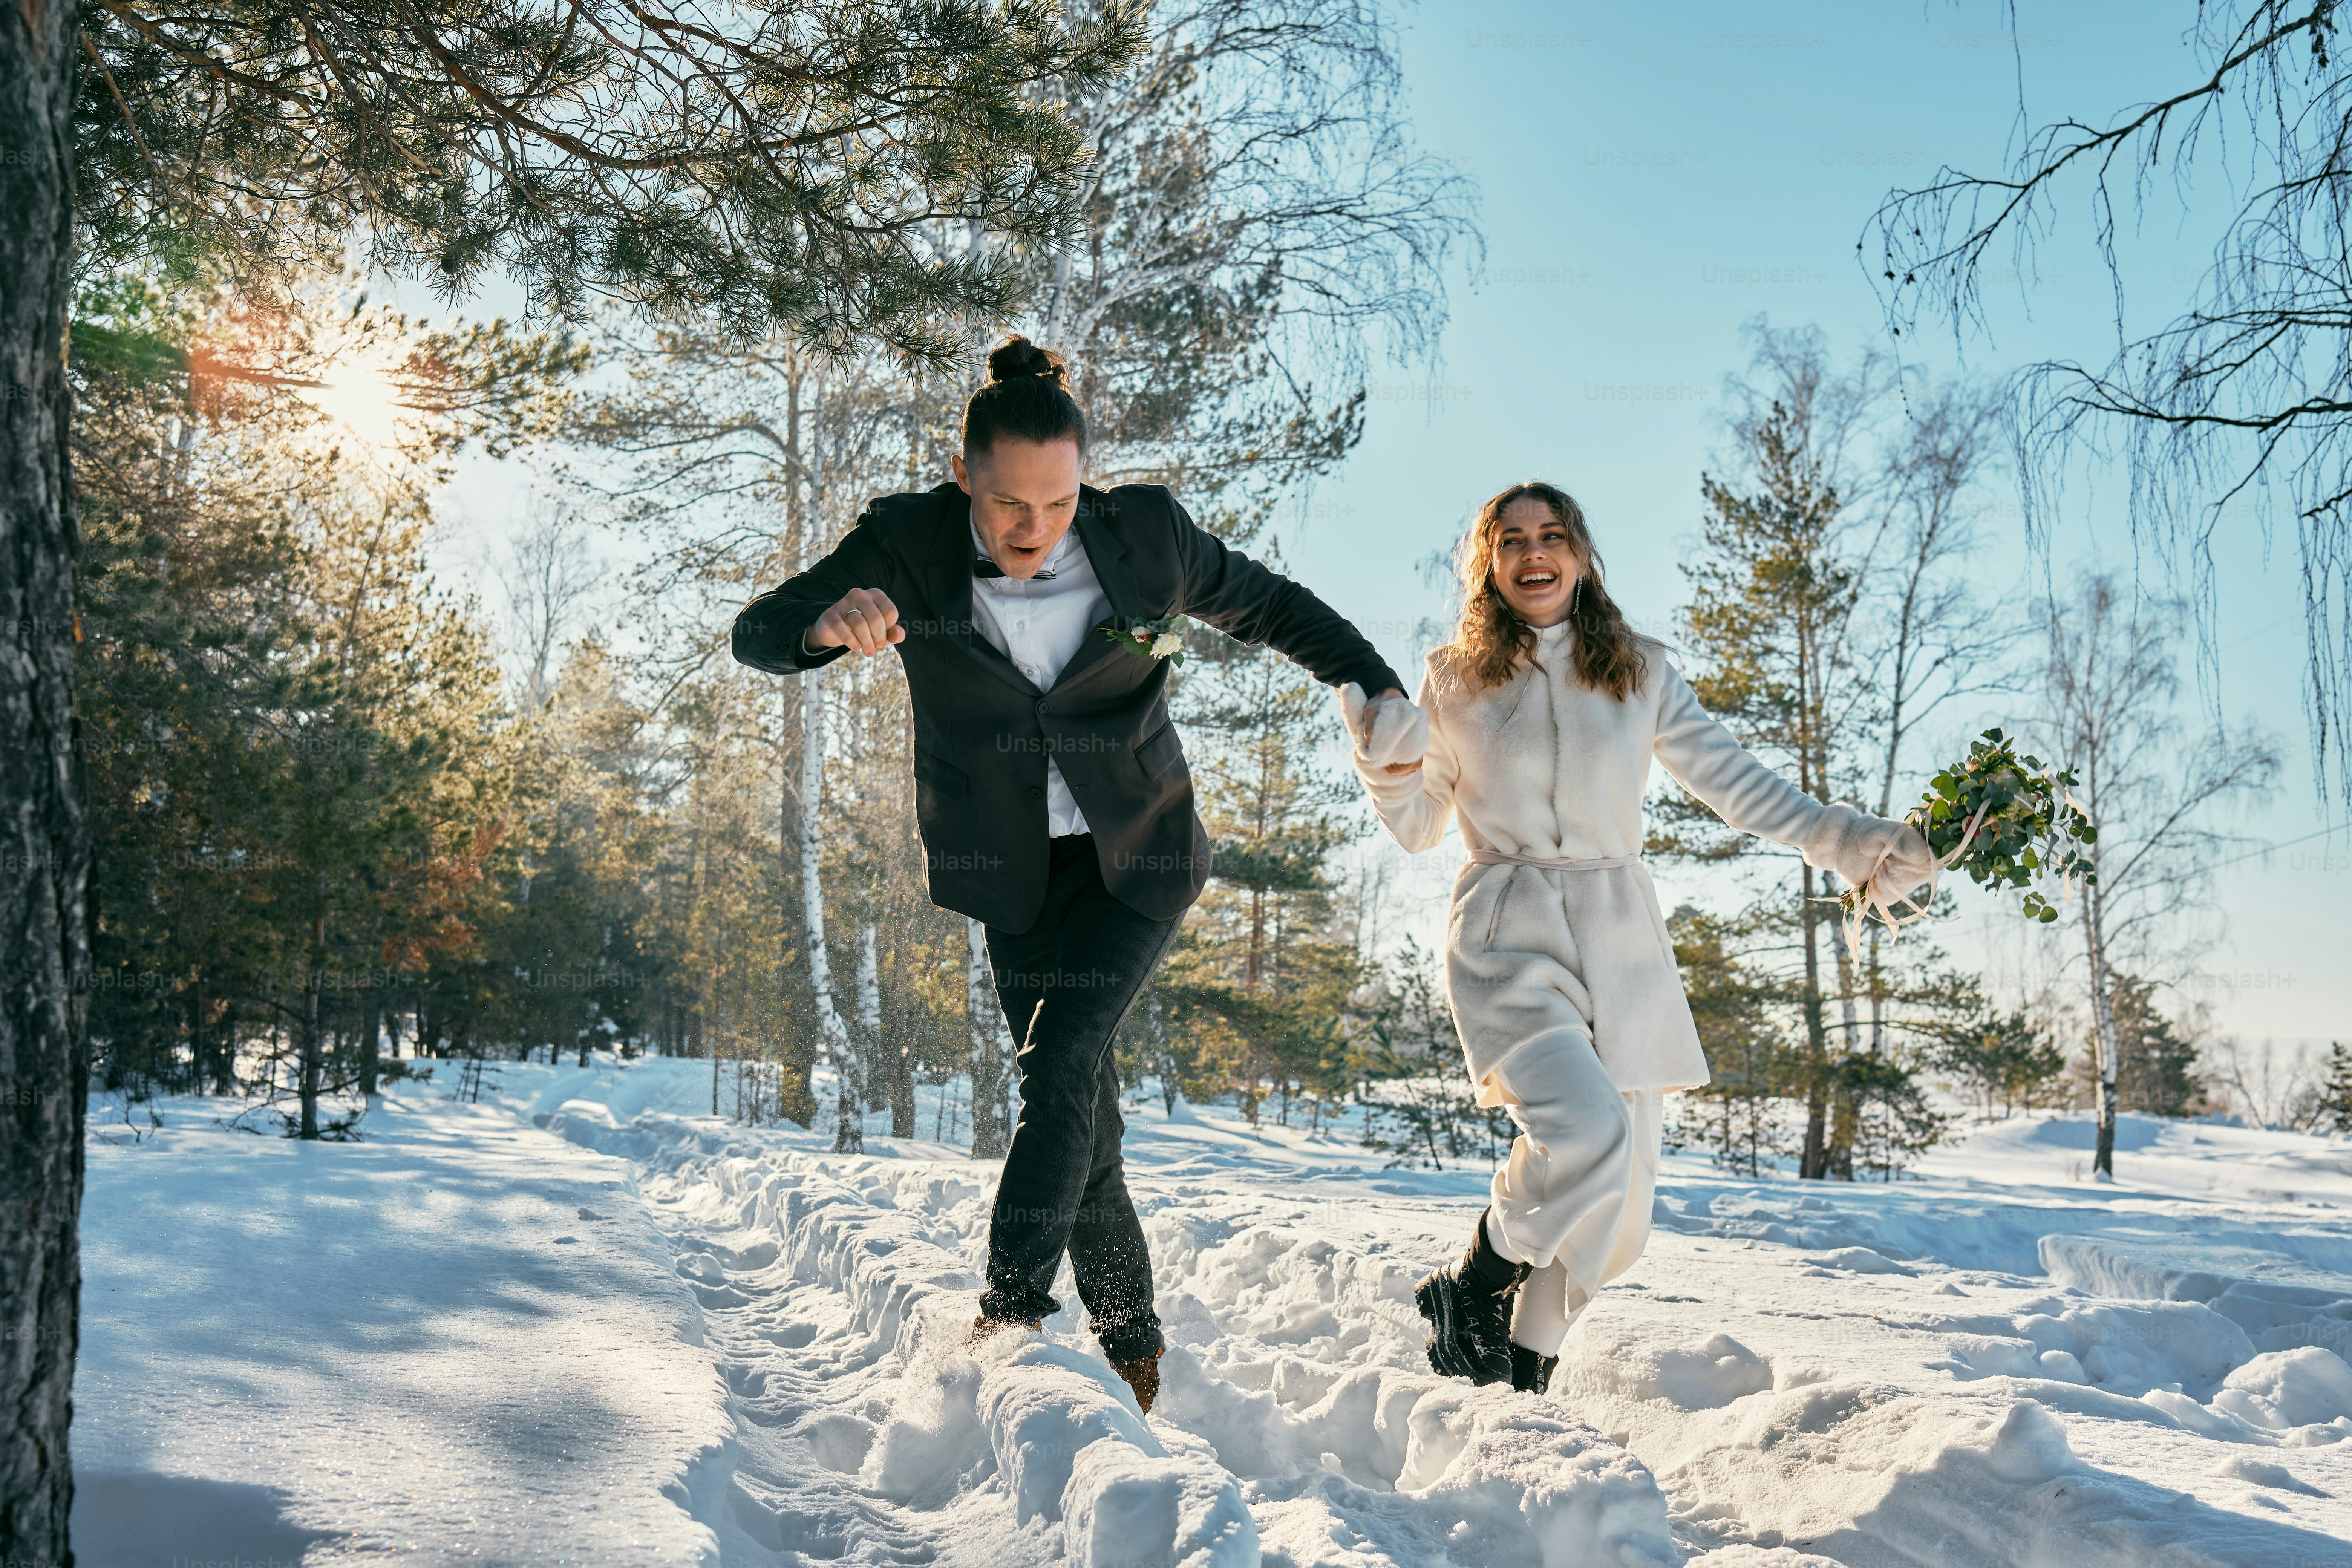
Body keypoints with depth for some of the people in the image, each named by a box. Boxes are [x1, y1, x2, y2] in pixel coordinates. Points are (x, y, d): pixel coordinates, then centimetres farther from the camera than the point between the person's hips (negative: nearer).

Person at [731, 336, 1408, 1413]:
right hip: (1013, 873, 1)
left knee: (1061, 1068, -19)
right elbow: (757, 636, -17)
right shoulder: (909, 546, -14)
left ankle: (1009, 1318, -12)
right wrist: (828, 622, -40)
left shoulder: (1146, 537, -13)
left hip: (1138, 860, -1)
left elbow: (1267, 606, 4)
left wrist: (1378, 686, -5)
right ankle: (1132, 1344, 20)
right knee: (1083, 1116, 3)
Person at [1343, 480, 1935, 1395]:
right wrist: (1385, 762, -8)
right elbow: (1418, 827, 12)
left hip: (1621, 945, 3)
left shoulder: (1640, 673, 9)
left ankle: (1527, 1365, 24)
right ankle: (1470, 1291, -1)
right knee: (1588, 1131, -27)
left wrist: (1845, 840, -2)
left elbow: (1734, 782, 9)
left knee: (1617, 1214, 2)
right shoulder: (1456, 680, 6)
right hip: (1507, 941, -3)